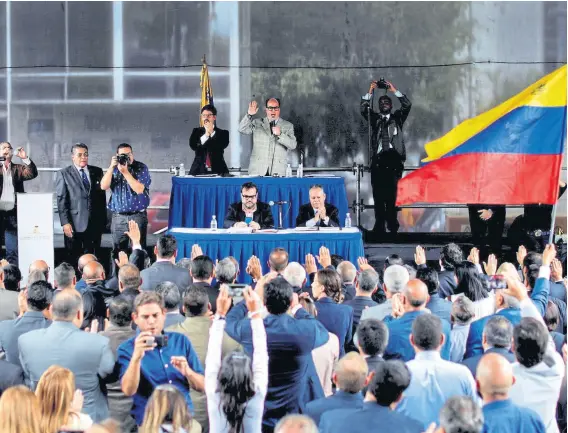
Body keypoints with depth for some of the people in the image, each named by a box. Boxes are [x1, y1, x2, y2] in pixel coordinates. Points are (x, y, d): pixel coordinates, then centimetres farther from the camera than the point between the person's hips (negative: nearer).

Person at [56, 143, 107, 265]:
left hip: (95, 223, 3)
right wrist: (65, 223, -11)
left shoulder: (97, 172, 11)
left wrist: (103, 219, 9)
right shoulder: (63, 174, 1)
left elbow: (102, 196, 14)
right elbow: (61, 200, -4)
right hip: (74, 224, -3)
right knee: (73, 259, 2)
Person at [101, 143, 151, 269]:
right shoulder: (114, 169, 10)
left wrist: (125, 171, -18)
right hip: (118, 217, 3)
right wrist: (112, 167, -13)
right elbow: (104, 186, -4)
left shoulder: (141, 168, -2)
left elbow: (139, 189, -15)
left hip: (138, 216, -3)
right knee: (117, 252, 5)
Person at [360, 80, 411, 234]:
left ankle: (392, 224, -9)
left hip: (393, 158, -1)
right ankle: (379, 225, -2)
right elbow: (364, 109, 3)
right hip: (378, 158, 1)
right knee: (378, 194, -3)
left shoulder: (397, 117, 16)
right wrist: (370, 92, -3)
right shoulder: (375, 118, 18)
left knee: (391, 192, -9)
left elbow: (407, 105, 2)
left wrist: (394, 90, -2)